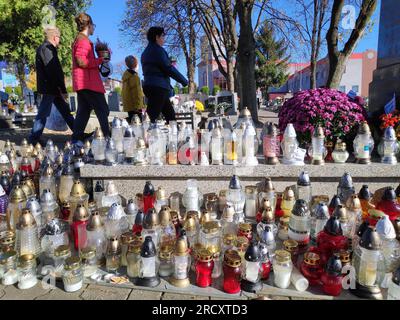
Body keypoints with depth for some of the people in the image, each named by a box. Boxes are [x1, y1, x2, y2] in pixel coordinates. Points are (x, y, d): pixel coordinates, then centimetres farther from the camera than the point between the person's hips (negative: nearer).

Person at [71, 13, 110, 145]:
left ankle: (76, 139, 11)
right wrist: (100, 60, -10)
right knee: (102, 110, -8)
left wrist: (100, 58, 16)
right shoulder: (83, 40, -9)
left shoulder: (79, 39, 23)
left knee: (84, 110, 10)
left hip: (82, 82, 10)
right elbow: (82, 62, -19)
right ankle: (107, 137, -8)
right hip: (88, 82, -10)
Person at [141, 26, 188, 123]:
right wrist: (184, 80, -1)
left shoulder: (146, 52, 22)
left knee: (170, 115, 12)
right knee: (152, 116, -13)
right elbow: (169, 68, -11)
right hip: (158, 87, -10)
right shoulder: (158, 50, -6)